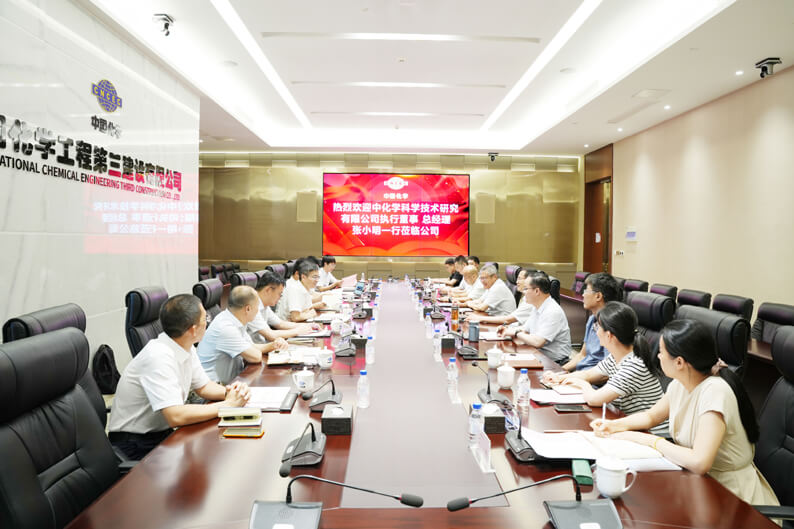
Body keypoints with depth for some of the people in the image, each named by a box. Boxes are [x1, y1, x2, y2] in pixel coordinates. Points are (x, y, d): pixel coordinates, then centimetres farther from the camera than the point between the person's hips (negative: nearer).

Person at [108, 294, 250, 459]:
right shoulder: (159, 357, -27)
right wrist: (227, 404, -23)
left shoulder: (186, 348, -1)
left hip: (163, 432, 8)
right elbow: (176, 416, -33)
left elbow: (203, 386, 12)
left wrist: (228, 392, -9)